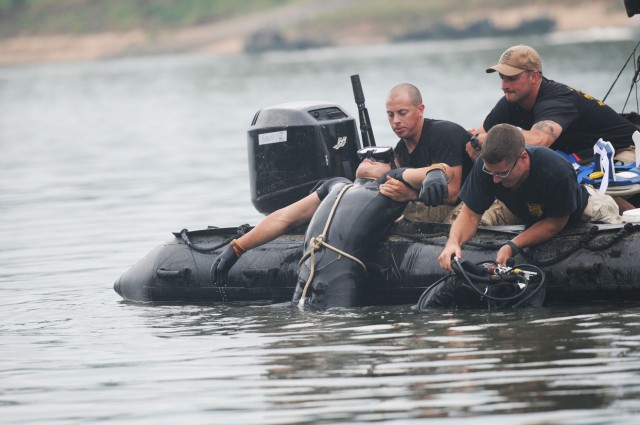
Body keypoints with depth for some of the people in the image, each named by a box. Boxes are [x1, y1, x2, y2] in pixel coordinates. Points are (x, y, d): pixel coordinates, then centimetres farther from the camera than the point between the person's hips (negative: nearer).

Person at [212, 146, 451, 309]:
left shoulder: (392, 180, 23)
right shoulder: (337, 185, 39)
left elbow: (441, 168, 9)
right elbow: (284, 218, 40)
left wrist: (435, 173, -18)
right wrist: (236, 248, 37)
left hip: (341, 278, -5)